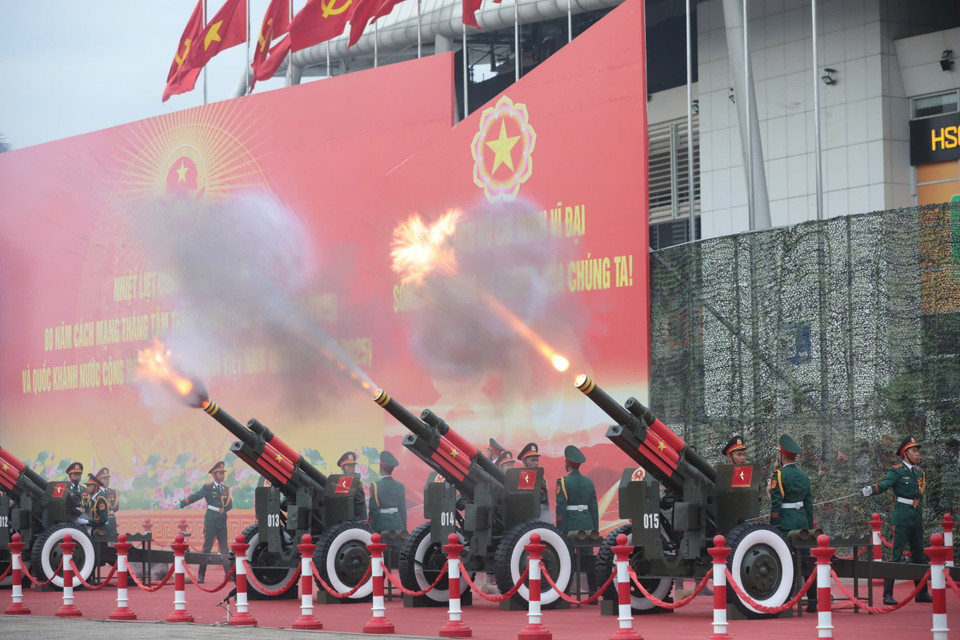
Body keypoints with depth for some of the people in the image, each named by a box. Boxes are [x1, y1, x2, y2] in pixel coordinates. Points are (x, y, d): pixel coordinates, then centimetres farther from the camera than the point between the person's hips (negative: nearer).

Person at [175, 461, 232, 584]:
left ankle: (229, 574, 5)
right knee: (207, 548, -3)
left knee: (225, 548, 4)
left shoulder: (226, 488, 13)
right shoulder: (208, 487, -1)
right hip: (210, 522, -4)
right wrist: (181, 503, -19)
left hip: (222, 522, 4)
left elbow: (230, 505, 14)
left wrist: (222, 509, -4)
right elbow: (194, 497, -9)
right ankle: (201, 575, 0)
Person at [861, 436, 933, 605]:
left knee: (919, 556, 13)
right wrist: (871, 489, -42)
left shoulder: (919, 472, 15)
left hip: (917, 519, 7)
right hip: (902, 518, -7)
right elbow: (885, 484, -23)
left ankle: (922, 593, 24)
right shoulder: (896, 471, -7)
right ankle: (888, 594, -8)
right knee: (896, 555, -10)